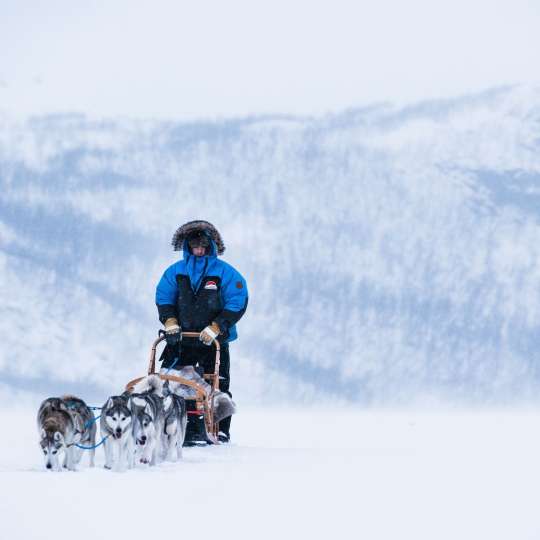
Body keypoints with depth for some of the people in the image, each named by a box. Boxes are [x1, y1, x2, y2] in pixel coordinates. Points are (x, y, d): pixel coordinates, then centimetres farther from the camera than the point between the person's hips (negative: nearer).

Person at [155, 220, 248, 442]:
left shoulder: (226, 273, -2)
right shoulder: (175, 271, 9)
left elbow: (237, 304, -8)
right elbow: (163, 297, 8)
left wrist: (215, 328, -16)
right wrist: (170, 322, -9)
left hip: (214, 342, -2)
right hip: (180, 340, 2)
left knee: (217, 386, -1)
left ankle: (221, 430, 6)